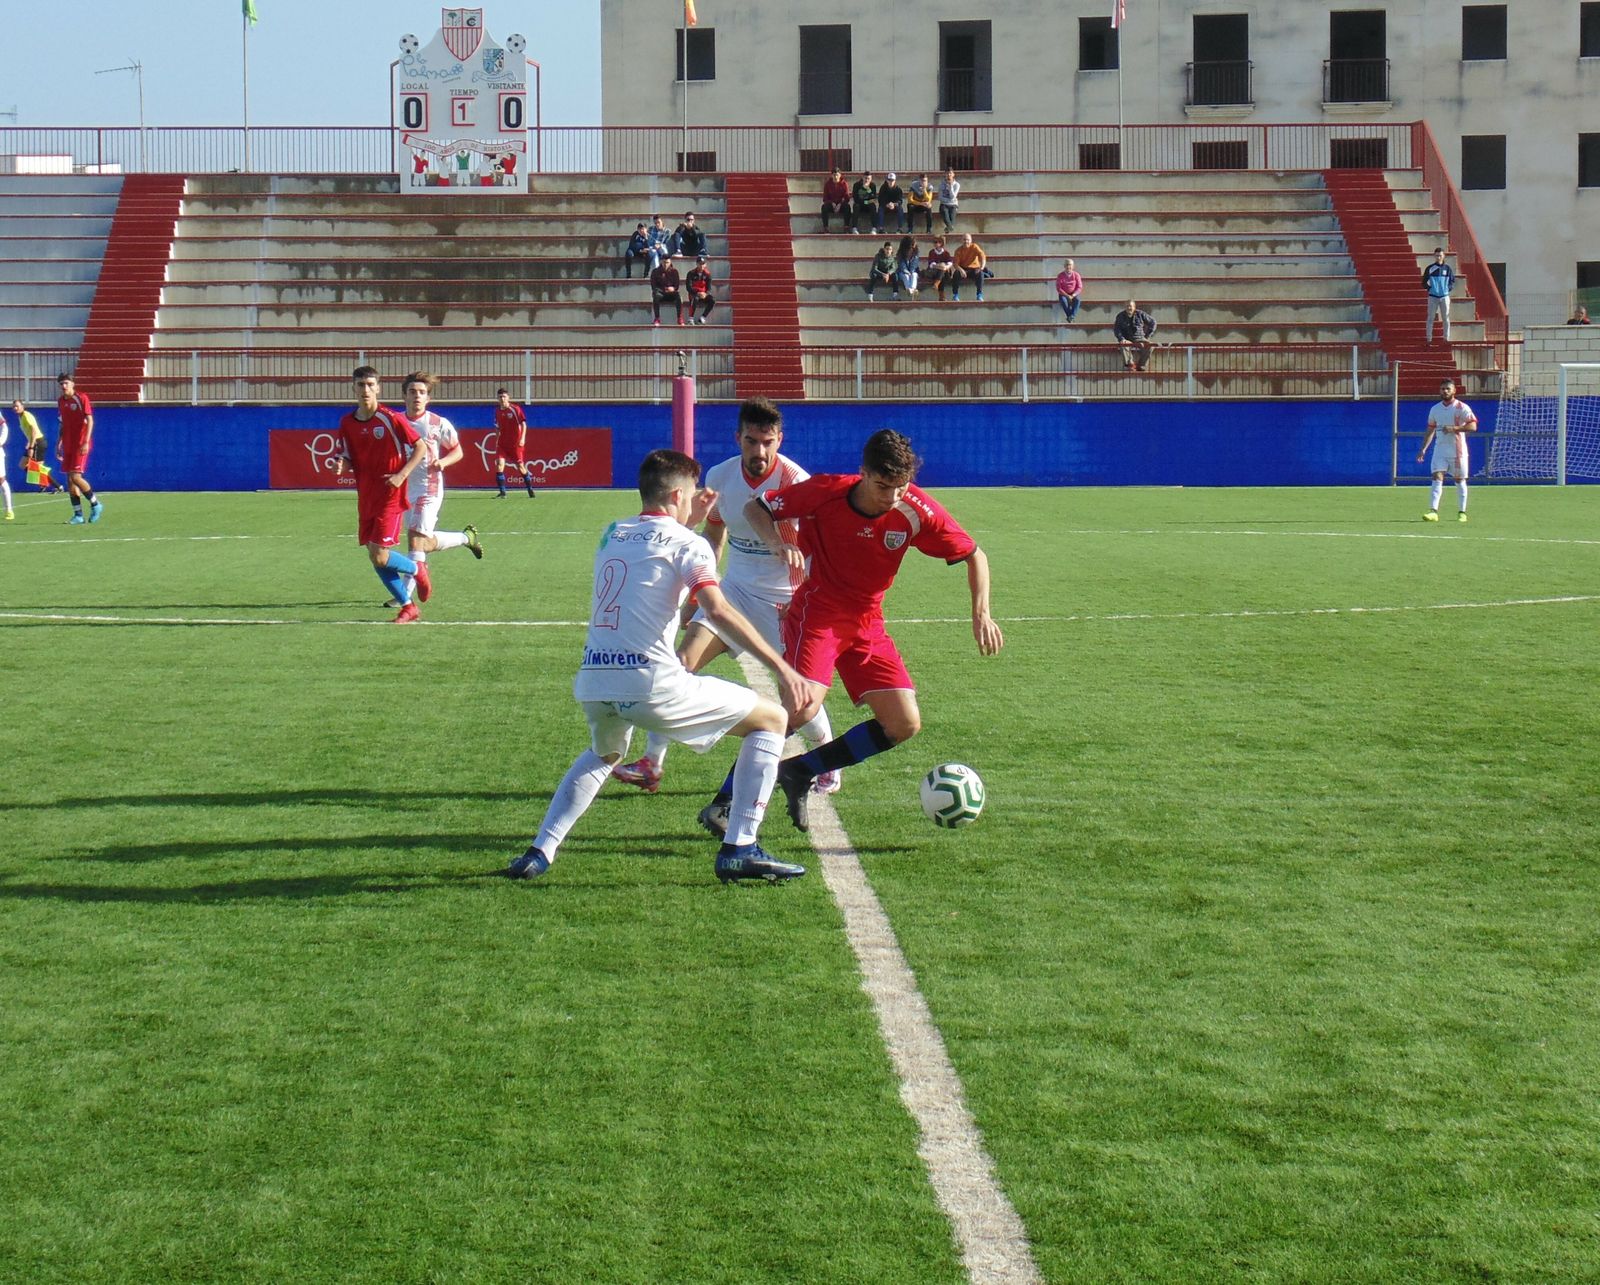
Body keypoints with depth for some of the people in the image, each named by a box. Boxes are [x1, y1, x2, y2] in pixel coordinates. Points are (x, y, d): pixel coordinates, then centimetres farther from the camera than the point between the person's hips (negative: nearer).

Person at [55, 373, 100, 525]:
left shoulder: (81, 398, -7)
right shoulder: (60, 401, 13)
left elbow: (90, 421, -11)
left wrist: (86, 442, -19)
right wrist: (59, 444, 17)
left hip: (80, 444, -7)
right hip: (68, 445, 7)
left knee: (75, 476, -14)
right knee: (70, 479, 3)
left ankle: (95, 505, 3)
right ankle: (78, 515, 7)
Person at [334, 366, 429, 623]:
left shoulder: (391, 418, -12)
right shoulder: (347, 423, 4)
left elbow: (421, 447, -7)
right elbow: (349, 458, 13)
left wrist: (402, 475, -18)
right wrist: (342, 465, -10)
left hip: (390, 497, -6)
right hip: (366, 498, 6)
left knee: (380, 556, -14)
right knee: (375, 557, 5)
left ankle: (416, 569, 17)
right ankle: (408, 606, 19)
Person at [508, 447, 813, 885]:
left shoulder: (612, 534, 20)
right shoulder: (687, 543, 1)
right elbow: (718, 609, -14)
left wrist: (690, 522, 38)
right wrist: (781, 668, -16)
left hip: (592, 681, 7)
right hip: (650, 681, -6)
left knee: (604, 755, 39)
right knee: (772, 718, 8)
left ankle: (539, 852, 23)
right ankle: (739, 848, 0)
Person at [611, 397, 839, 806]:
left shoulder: (795, 482, -19)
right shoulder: (720, 477, -3)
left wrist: (800, 607, -30)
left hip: (783, 599, -4)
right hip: (735, 588, 4)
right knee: (682, 662, -10)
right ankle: (651, 764, -4)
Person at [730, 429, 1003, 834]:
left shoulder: (917, 510, -14)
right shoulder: (825, 493, -19)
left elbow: (973, 555, -1)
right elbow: (755, 508, -6)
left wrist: (981, 613, -13)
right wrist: (778, 545, -26)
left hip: (867, 624, 5)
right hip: (816, 614, -5)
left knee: (905, 724, -3)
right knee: (803, 704, -27)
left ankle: (800, 772, 10)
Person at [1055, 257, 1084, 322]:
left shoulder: (1076, 275, -5)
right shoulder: (1060, 276, -8)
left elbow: (1079, 288, -5)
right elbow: (1058, 288, -10)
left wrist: (1073, 295, -21)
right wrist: (1067, 296, -20)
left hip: (1074, 294, 0)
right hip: (1063, 294, 0)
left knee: (1077, 299, -34)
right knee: (1063, 300, -35)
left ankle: (1072, 315, -45)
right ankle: (1069, 316, -38)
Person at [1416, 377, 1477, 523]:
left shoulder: (1462, 408, -6)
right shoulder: (1435, 409, 10)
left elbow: (1473, 426, -14)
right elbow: (1430, 430, 18)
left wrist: (1454, 428, -24)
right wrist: (1424, 449, 11)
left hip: (1457, 450, -4)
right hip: (1440, 449, 4)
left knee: (1460, 480, 5)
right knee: (1437, 478, -10)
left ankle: (1462, 512, 15)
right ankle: (1433, 511, -17)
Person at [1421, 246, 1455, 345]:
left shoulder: (1447, 268, 3)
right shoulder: (1430, 268, -1)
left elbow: (1453, 281, 12)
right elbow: (1424, 283, 4)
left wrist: (1449, 288, -3)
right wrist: (1430, 288, -9)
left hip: (1445, 296, 1)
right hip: (1433, 297, -1)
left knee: (1446, 318, 4)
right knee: (1431, 318, 0)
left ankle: (1446, 338, 11)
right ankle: (1429, 338, 4)